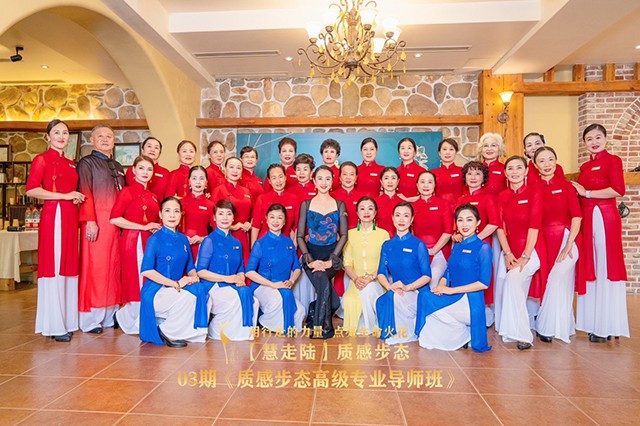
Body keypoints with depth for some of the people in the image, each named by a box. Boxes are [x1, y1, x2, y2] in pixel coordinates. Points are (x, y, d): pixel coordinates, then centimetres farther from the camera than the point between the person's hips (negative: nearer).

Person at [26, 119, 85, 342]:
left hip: (70, 217, 7)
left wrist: (77, 197, 7)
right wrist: (64, 196, -13)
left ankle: (67, 321, 16)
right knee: (53, 267, -5)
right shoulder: (42, 159, 0)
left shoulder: (71, 164, 19)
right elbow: (31, 190, -11)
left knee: (69, 267, 8)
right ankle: (54, 326, 3)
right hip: (53, 215, -7)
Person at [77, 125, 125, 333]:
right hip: (97, 221, -6)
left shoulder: (117, 166, 22)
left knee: (114, 266, 6)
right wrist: (90, 221, -18)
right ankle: (90, 320, 3)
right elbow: (85, 192, -8)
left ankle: (109, 315, 14)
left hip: (117, 222, 6)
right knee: (94, 267, -5)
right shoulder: (87, 162, 3)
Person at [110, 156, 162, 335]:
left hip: (150, 242, 7)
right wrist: (144, 227, -15)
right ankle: (123, 318, 20)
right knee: (138, 284, -4)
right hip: (133, 241, -7)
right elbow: (114, 219, -15)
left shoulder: (152, 196, 17)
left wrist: (158, 227, 3)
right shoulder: (127, 192, -4)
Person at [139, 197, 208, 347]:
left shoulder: (183, 239, 12)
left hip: (177, 289, 6)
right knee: (187, 297, -32)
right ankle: (166, 332, -6)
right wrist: (176, 284, -20)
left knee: (202, 292, -22)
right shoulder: (155, 239, -7)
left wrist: (194, 276, -7)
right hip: (155, 293, -6)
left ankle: (191, 332, -1)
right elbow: (146, 270, -19)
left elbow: (190, 266, 18)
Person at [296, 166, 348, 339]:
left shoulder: (340, 205, 9)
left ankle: (315, 309, -3)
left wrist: (331, 260, -11)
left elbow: (344, 235, 2)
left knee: (321, 278, -30)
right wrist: (309, 260, -11)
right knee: (323, 282, -28)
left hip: (332, 254, 0)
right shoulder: (306, 204, 8)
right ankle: (325, 327, -12)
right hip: (312, 253, 0)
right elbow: (300, 236, 3)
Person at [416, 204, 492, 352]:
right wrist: (441, 286, -7)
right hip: (453, 299, 6)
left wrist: (452, 290, -16)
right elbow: (448, 273, 17)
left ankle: (464, 336, 0)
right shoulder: (456, 247, 14)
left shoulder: (483, 247, -6)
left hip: (471, 302, -6)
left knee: (427, 301, -23)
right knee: (424, 295, -19)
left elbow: (484, 283, -13)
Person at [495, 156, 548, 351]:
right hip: (511, 247, 5)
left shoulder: (534, 191, -5)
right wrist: (507, 253, -7)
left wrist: (525, 256, -17)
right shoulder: (502, 197, 9)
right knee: (503, 285, -3)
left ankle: (522, 334, -19)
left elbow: (534, 225, -12)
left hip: (531, 248, -5)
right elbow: (500, 227, 4)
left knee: (513, 278, -27)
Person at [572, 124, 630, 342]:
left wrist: (586, 193, -10)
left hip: (604, 216, -7)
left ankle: (607, 327, 5)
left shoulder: (612, 160, -2)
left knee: (606, 268, -4)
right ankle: (594, 323, 17)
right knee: (591, 268, 9)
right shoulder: (585, 167, 17)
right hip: (586, 218, 7)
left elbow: (618, 190, -16)